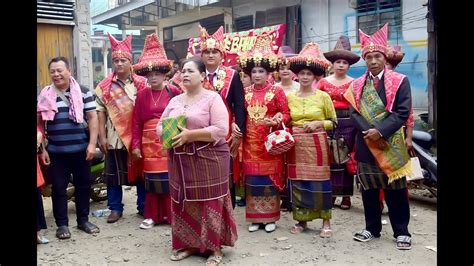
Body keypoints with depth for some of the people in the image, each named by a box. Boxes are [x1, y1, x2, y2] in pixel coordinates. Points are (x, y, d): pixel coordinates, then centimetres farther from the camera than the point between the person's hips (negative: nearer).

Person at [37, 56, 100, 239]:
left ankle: (83, 220, 25)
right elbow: (39, 124, 7)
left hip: (81, 150, 0)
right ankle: (62, 224, 20)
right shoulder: (45, 95, 4)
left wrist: (92, 144, -8)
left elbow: (92, 118, 0)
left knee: (83, 186, 9)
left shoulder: (83, 92, 1)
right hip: (56, 152, 1)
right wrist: (42, 149, 1)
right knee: (59, 188, 7)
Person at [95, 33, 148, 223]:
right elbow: (101, 112, 2)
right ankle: (115, 208, 20)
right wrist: (102, 137, -4)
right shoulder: (104, 86, 3)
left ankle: (143, 206, 20)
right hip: (114, 137, 1)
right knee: (113, 174, 7)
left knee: (141, 171, 7)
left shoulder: (142, 83, 2)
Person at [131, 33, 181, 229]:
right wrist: (135, 145, 1)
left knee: (171, 177, 4)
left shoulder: (174, 92, -3)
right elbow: (136, 122, 5)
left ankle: (171, 214, 18)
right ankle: (152, 215, 21)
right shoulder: (142, 95, 4)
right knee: (152, 179, 9)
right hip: (149, 142, 2)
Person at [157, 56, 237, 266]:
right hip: (180, 161, 6)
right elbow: (160, 126, 14)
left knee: (210, 203, 0)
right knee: (184, 203, 11)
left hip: (208, 159, -6)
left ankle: (215, 248, 13)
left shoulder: (213, 98, -6)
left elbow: (221, 130, -17)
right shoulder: (175, 101, 13)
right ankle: (189, 244, 26)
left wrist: (189, 135, -21)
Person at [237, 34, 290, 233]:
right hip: (250, 141, 3)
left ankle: (270, 217, 16)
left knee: (270, 178, 4)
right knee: (252, 179, 6)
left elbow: (286, 114, -2)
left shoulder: (276, 91, -2)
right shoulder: (245, 92, 8)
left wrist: (275, 121, -20)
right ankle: (255, 217, 18)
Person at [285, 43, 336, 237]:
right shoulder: (290, 97, 8)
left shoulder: (323, 96, 0)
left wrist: (318, 123, -11)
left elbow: (333, 122, 5)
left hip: (317, 144, -3)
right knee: (297, 181, 4)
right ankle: (302, 220, 17)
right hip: (296, 145, 3)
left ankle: (326, 222, 11)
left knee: (320, 181, -1)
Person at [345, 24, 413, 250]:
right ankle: (372, 228, 23)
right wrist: (370, 132, -16)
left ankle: (401, 231, 17)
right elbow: (354, 113, -1)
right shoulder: (357, 85, 8)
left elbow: (403, 112, -9)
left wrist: (381, 131, -19)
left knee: (395, 189, 4)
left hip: (390, 142, -3)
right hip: (365, 142, 3)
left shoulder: (400, 81, 0)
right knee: (368, 189, 9)